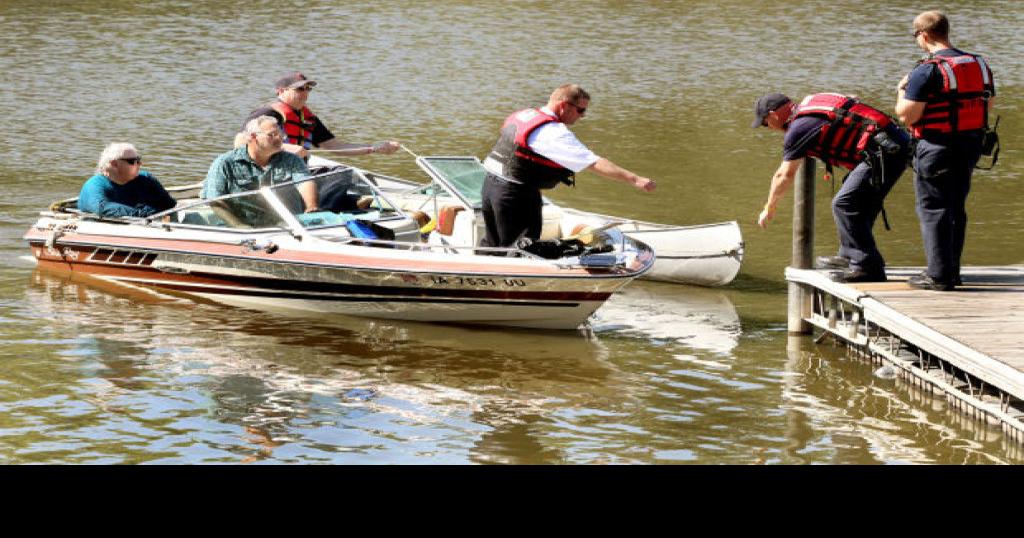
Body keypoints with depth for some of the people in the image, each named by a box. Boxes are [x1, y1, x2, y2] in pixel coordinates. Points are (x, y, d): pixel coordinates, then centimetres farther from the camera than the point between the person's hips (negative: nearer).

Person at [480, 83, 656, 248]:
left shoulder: (522, 115, 9)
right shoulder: (554, 133, -20)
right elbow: (595, 163, -26)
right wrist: (634, 179, -29)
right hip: (517, 194, -9)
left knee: (491, 244, 22)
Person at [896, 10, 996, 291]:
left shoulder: (927, 71, -17)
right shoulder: (979, 64, 6)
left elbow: (907, 115, -17)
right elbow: (989, 103, 16)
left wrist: (902, 91, 1)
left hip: (937, 149, -7)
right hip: (970, 146, 7)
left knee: (933, 210, 0)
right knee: (956, 209, 17)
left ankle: (939, 275, -2)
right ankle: (951, 271, 24)